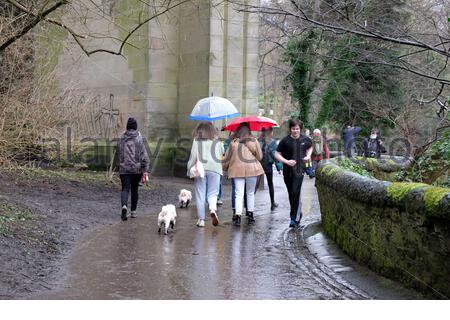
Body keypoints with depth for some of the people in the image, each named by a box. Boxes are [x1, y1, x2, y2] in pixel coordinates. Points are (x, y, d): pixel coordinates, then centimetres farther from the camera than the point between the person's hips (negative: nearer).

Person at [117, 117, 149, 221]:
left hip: (124, 169, 1)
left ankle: (124, 206, -29)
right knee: (134, 189, 13)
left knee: (125, 189, -2)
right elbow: (144, 156, -10)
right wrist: (145, 170, -9)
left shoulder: (121, 139, 3)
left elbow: (119, 154, 14)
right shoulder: (139, 139, -6)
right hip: (136, 169, -1)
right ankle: (133, 211, 18)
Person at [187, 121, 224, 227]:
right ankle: (213, 209, -23)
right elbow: (222, 153, 15)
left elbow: (193, 156, -2)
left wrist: (189, 170, 3)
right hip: (214, 169, 1)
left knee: (200, 195, 6)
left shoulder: (196, 141, 1)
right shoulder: (217, 141, 7)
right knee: (213, 193, 7)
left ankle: (201, 219, 7)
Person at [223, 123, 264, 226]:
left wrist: (224, 168, 22)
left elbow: (227, 158, 6)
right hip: (252, 169, 0)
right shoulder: (253, 141, -2)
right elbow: (259, 156, 4)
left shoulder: (233, 143, 1)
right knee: (250, 193, 14)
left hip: (237, 170, 0)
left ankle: (238, 215, -11)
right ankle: (250, 215, 18)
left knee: (239, 194, 1)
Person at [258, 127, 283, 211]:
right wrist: (279, 167, -8)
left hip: (258, 164, 1)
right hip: (268, 165, -1)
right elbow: (275, 154, -11)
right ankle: (273, 203, 21)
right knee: (270, 184, 14)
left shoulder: (258, 141, -1)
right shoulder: (272, 142, -9)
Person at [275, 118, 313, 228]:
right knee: (291, 194, 12)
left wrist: (308, 155, 6)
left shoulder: (305, 140, 2)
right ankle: (298, 214, 32)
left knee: (295, 193, -14)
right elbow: (277, 154, -2)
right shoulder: (285, 141, -4)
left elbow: (310, 147, 25)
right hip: (288, 171, 2)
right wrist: (287, 161, -16)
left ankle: (294, 218, -12)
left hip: (299, 170, -2)